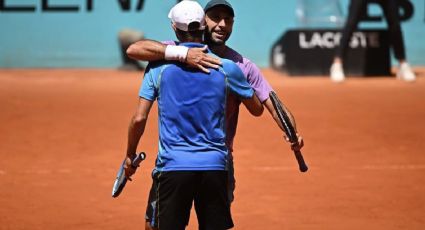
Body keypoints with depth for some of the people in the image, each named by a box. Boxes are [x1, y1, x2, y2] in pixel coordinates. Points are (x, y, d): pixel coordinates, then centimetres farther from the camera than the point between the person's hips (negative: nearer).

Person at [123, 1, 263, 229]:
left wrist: (130, 155, 12)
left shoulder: (159, 65, 0)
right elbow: (257, 109, 16)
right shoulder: (227, 67, 3)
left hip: (172, 166, -1)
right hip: (215, 166, 1)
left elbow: (139, 118, -3)